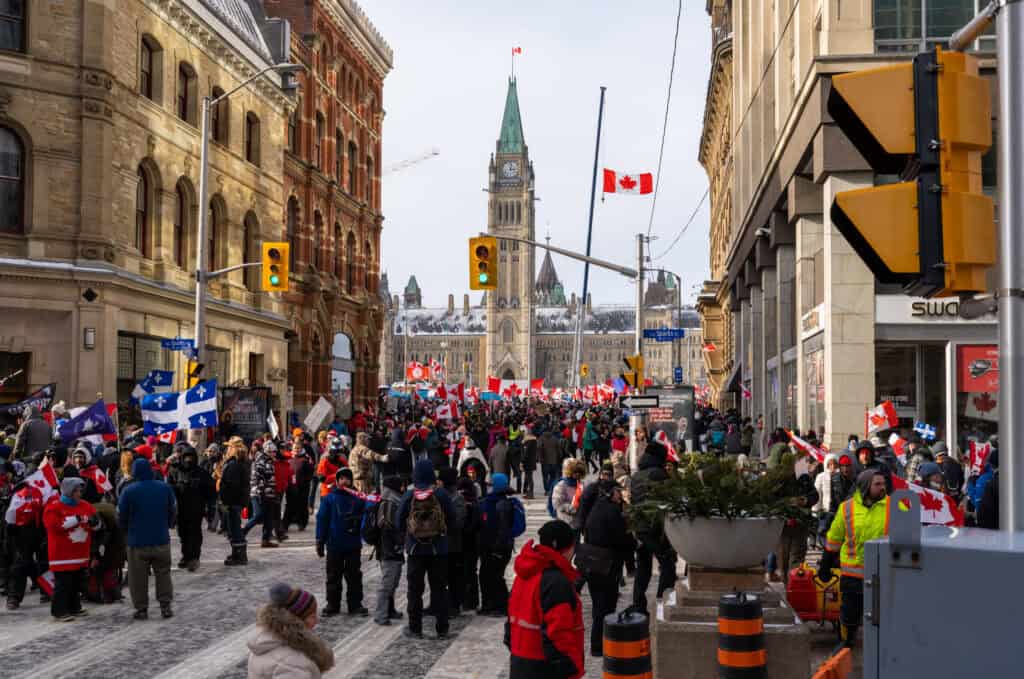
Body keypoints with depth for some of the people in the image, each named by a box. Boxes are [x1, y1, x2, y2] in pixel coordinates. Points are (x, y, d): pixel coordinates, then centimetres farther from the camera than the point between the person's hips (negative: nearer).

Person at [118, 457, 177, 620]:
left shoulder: (129, 491, -10)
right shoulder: (165, 488, -1)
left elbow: (121, 517, -2)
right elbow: (173, 512, 9)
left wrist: (128, 531, 17)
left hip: (137, 542, -2)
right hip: (161, 540, 2)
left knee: (139, 577, 7)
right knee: (163, 574, 12)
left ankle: (141, 609, 9)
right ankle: (165, 606, 10)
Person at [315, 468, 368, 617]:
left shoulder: (358, 499, 5)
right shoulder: (329, 499, -1)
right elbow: (322, 519, -1)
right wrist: (320, 541, -5)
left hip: (354, 545, 1)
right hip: (334, 545, -1)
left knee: (354, 576, 7)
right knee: (333, 577, 7)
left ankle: (355, 604, 14)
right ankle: (332, 605, 16)